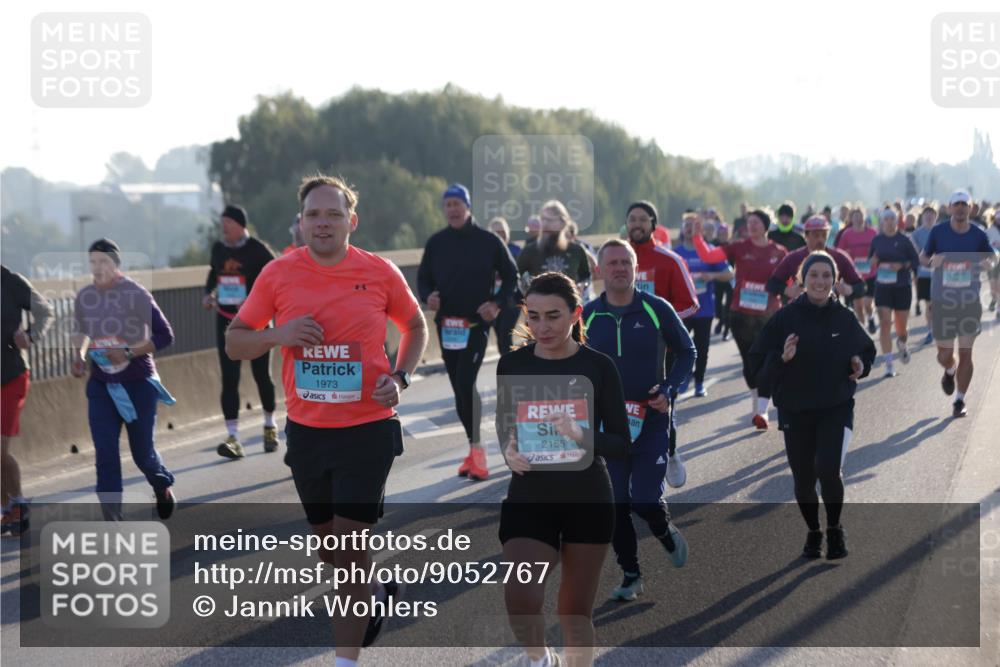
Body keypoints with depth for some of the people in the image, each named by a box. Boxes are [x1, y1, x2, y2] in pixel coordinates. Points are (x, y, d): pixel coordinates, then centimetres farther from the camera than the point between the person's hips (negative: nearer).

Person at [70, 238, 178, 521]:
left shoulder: (135, 294, -16)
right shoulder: (84, 297, -1)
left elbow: (164, 335, -15)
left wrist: (128, 352, -23)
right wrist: (79, 357, 0)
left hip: (137, 383, -3)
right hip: (100, 385, 4)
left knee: (142, 453, 8)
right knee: (105, 454, -7)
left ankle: (163, 486, 43)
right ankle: (112, 522, -5)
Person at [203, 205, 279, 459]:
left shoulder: (258, 250, -10)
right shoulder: (218, 248, 5)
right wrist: (209, 293, 6)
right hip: (226, 319, 3)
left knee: (261, 374, 8)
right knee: (229, 378, -6)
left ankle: (270, 426, 31)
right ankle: (233, 437, -8)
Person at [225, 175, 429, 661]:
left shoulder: (380, 273, -3)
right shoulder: (278, 274, -1)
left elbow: (415, 327, 14)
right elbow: (234, 343, 6)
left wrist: (400, 378, -3)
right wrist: (276, 335, -14)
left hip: (367, 428, -3)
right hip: (306, 431, 3)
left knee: (351, 543, -7)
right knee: (326, 542, 16)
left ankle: (346, 659, 0)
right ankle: (376, 595, 46)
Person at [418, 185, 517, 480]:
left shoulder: (488, 241, -2)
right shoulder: (436, 242, 6)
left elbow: (510, 276, 5)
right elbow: (423, 278, 13)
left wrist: (497, 304, -10)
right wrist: (427, 296, -9)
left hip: (477, 324, -4)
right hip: (446, 325, 4)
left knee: (466, 382, -18)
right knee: (459, 388, 9)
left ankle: (476, 447, -10)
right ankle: (474, 448, 19)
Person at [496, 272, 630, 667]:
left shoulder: (598, 367, -5)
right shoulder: (512, 365, 1)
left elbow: (621, 443, -5)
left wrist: (582, 437, -25)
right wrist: (509, 452, -9)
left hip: (588, 501, -1)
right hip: (528, 499, 1)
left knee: (576, 611, 7)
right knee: (519, 598, -19)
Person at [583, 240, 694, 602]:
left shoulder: (657, 309, -4)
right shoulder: (587, 316, 2)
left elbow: (686, 352, 6)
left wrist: (668, 389, -8)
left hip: (651, 420, -2)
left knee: (645, 500, -9)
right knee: (616, 504, 3)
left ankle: (665, 532, 26)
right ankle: (630, 575, 18)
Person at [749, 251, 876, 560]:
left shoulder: (845, 318, 0)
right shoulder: (785, 317, -6)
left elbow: (867, 352, 14)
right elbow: (758, 364, -6)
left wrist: (861, 366, -7)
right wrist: (782, 358, -25)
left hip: (836, 409, -1)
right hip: (794, 411, 1)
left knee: (828, 469, -19)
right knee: (803, 479, 8)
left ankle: (835, 529, 6)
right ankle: (813, 533, 35)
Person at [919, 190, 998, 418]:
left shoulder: (978, 235, -3)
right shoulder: (938, 232, -3)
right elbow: (923, 256, 6)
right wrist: (931, 261, -18)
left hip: (970, 302, 0)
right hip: (943, 302, 0)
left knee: (965, 353, 0)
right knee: (945, 354, 4)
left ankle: (960, 401, 13)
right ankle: (950, 371, 42)